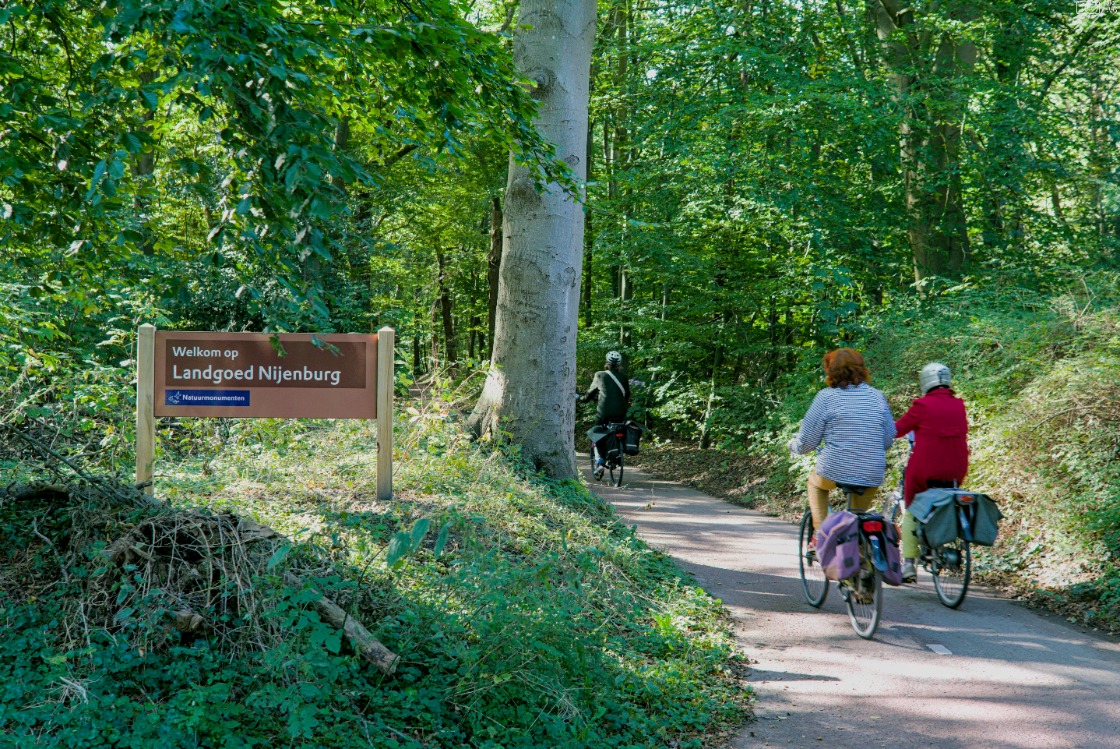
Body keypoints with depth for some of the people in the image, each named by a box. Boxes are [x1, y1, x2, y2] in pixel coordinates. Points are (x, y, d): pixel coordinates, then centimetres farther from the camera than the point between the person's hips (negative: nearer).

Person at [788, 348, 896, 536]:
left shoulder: (826, 396, -5)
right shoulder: (877, 396, 5)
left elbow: (807, 442, -3)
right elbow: (889, 438, 9)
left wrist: (793, 445, 19)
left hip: (834, 472, -3)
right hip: (872, 478, 3)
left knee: (815, 484, 31)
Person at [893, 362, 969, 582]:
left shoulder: (922, 406, -9)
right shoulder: (959, 406, 4)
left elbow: (897, 430, -2)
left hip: (924, 471, -4)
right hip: (956, 474, 4)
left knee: (911, 512, 15)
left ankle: (908, 564, 6)